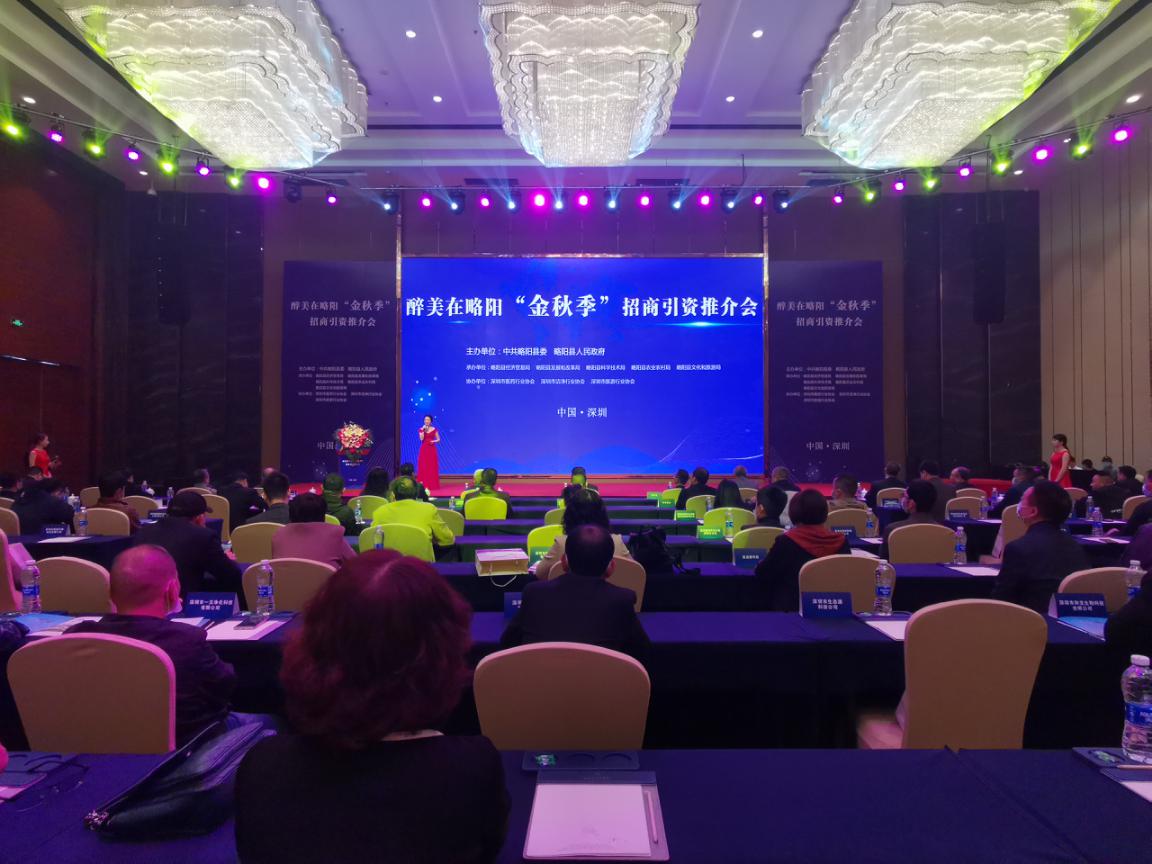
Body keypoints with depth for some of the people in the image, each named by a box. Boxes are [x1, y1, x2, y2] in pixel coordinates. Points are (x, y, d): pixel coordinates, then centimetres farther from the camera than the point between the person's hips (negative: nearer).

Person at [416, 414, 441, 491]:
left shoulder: (434, 429, 4)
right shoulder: (421, 429, 5)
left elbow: (438, 439, 6)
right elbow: (421, 439, -8)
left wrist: (434, 441, -13)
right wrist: (423, 430, -12)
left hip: (432, 449, -1)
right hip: (424, 449, 1)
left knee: (432, 467, -1)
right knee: (423, 467, -2)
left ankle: (432, 484, 2)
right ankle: (424, 484, 0)